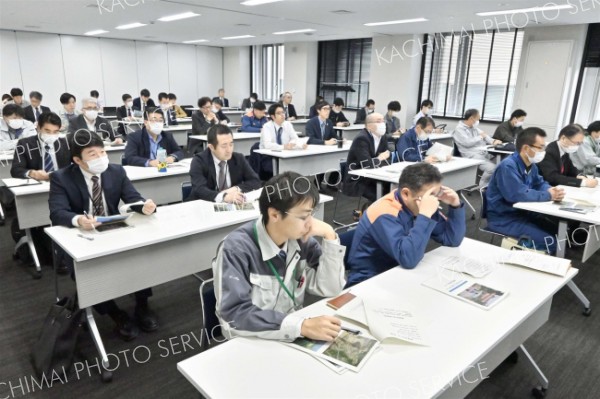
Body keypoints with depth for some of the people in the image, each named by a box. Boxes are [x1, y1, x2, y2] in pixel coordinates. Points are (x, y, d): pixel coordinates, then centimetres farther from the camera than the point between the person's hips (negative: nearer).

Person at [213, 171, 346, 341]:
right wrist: (302, 326, -32)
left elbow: (329, 288, -5)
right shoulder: (237, 248, -21)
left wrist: (329, 236, -16)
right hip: (252, 342, -4)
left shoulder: (301, 238, -7)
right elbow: (234, 313, -26)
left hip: (293, 336, 4)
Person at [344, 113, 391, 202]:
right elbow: (367, 165, -29)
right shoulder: (362, 139, -19)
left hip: (371, 177, 7)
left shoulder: (381, 136, 5)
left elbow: (388, 159, 7)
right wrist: (380, 159, -9)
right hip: (357, 182, -7)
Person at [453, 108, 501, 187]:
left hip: (484, 152, 9)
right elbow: (467, 143, -18)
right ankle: (482, 187, -5)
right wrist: (480, 137, -3)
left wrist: (493, 141, 1)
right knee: (492, 168, -27)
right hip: (472, 155, -9)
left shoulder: (473, 127, 22)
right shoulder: (459, 129, -5)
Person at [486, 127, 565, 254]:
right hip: (503, 218, -10)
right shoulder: (508, 166, -22)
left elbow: (540, 183, 18)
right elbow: (518, 194, -30)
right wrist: (549, 196, -19)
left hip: (522, 212, 10)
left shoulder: (531, 165, 8)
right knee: (548, 241, -18)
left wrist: (551, 190, -7)